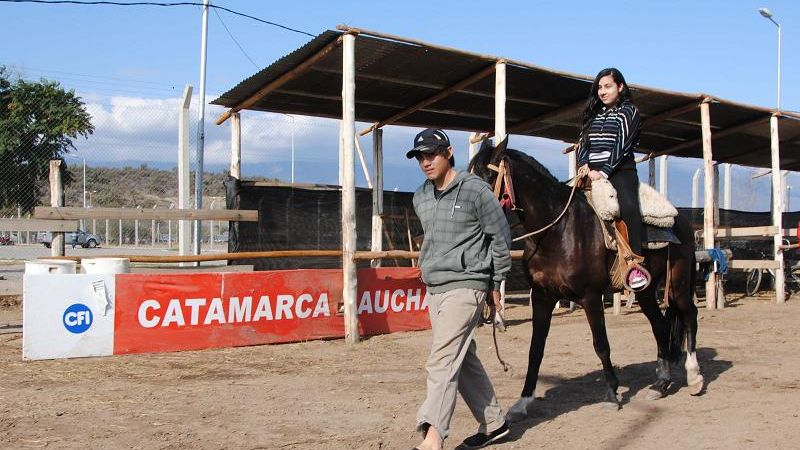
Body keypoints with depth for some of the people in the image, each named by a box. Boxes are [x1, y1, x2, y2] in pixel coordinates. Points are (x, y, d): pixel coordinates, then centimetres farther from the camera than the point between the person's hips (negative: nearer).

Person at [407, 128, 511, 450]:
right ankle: (493, 423, 27)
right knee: (463, 361, 14)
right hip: (434, 288, 8)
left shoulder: (475, 190, -9)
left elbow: (500, 237, -2)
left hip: (465, 287, -8)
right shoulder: (420, 198, 11)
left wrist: (495, 283, 2)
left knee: (442, 362, -16)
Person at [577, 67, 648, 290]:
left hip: (619, 171, -6)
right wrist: (586, 169, -3)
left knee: (628, 205, -32)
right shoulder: (593, 114, 23)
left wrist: (604, 172, -15)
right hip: (591, 172, 6)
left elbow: (622, 145, -5)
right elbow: (583, 144, 15)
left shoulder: (628, 112, 7)